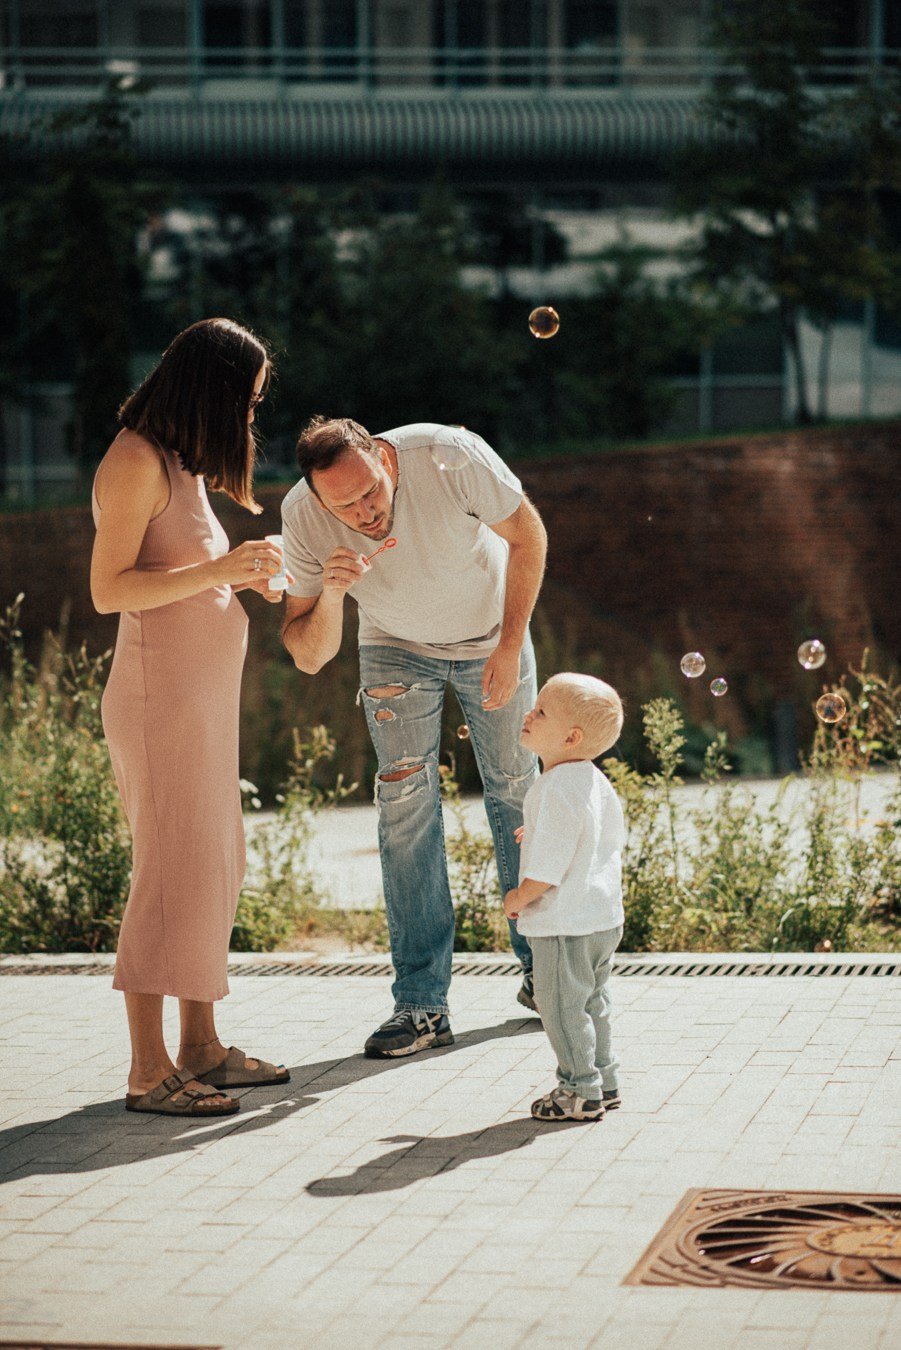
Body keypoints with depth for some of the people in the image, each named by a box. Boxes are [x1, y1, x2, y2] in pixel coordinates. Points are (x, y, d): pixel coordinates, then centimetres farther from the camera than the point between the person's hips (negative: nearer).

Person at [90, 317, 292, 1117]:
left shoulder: (181, 464, 18)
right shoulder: (136, 460, -12)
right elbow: (110, 590, -18)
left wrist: (242, 578, 13)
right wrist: (218, 568, -22)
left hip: (203, 697, 10)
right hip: (160, 697, -10)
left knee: (215, 869, 11)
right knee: (172, 872, -9)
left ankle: (200, 1049, 18)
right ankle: (149, 1071, -5)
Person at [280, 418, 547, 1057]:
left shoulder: (451, 455, -36)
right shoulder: (303, 518, -30)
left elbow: (528, 535, -17)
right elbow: (308, 657, -24)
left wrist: (511, 646, -18)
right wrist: (329, 596, -45)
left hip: (491, 635, 0)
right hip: (397, 647, 0)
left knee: (517, 789, 5)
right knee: (406, 802, -10)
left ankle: (541, 964, 22)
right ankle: (422, 1003, -7)